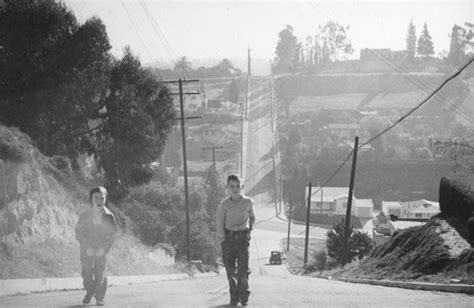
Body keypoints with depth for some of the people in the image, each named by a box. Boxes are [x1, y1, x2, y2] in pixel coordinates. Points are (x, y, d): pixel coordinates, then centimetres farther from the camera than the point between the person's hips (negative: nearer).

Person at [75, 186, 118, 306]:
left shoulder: (109, 217, -9)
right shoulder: (85, 216, -10)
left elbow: (113, 234, -1)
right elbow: (79, 233, -4)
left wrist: (104, 248, -12)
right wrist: (87, 247, -14)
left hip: (101, 249, 0)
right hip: (87, 248, 0)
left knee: (100, 274, -6)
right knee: (87, 273, -1)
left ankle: (100, 298, 10)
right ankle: (89, 292, 26)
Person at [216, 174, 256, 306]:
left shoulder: (248, 202, 0)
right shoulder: (224, 204, -4)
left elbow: (252, 217, 20)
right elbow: (219, 223, -1)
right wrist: (222, 240, -4)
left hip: (243, 237, 0)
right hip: (228, 237, 0)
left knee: (243, 269, -6)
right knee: (230, 270, 3)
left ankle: (244, 296, 9)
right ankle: (234, 296, 15)